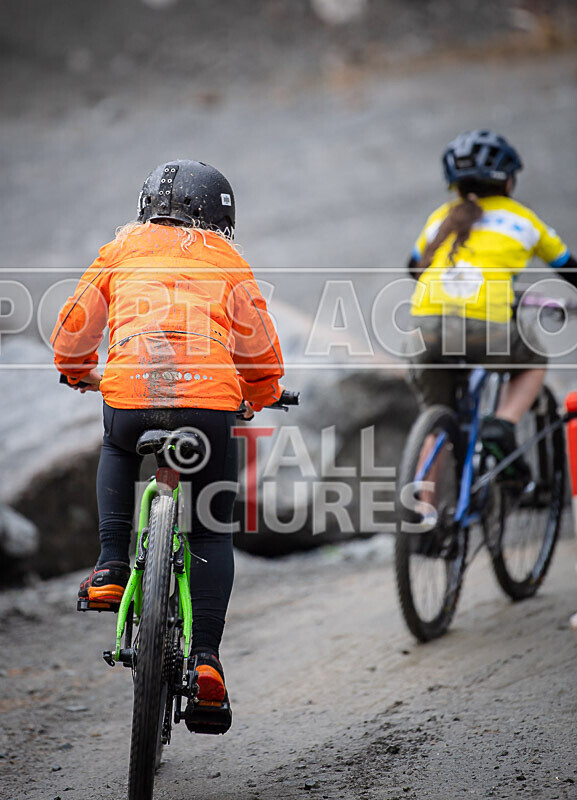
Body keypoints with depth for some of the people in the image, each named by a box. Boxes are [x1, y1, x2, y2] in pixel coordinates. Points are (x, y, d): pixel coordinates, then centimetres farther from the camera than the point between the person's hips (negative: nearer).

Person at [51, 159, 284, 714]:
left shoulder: (123, 251, 22)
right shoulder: (227, 262, 21)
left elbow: (73, 329, 25)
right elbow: (260, 347, 19)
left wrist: (78, 374, 46)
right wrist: (261, 397, 39)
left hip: (129, 397, 1)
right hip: (210, 402, -1)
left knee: (117, 452, 37)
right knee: (212, 533, 16)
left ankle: (111, 565, 19)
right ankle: (205, 653, 2)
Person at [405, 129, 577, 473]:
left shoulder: (441, 218, 26)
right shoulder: (521, 218, 20)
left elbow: (414, 268, 42)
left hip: (427, 325, 3)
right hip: (487, 328, -3)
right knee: (533, 365, 29)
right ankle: (502, 427, 4)